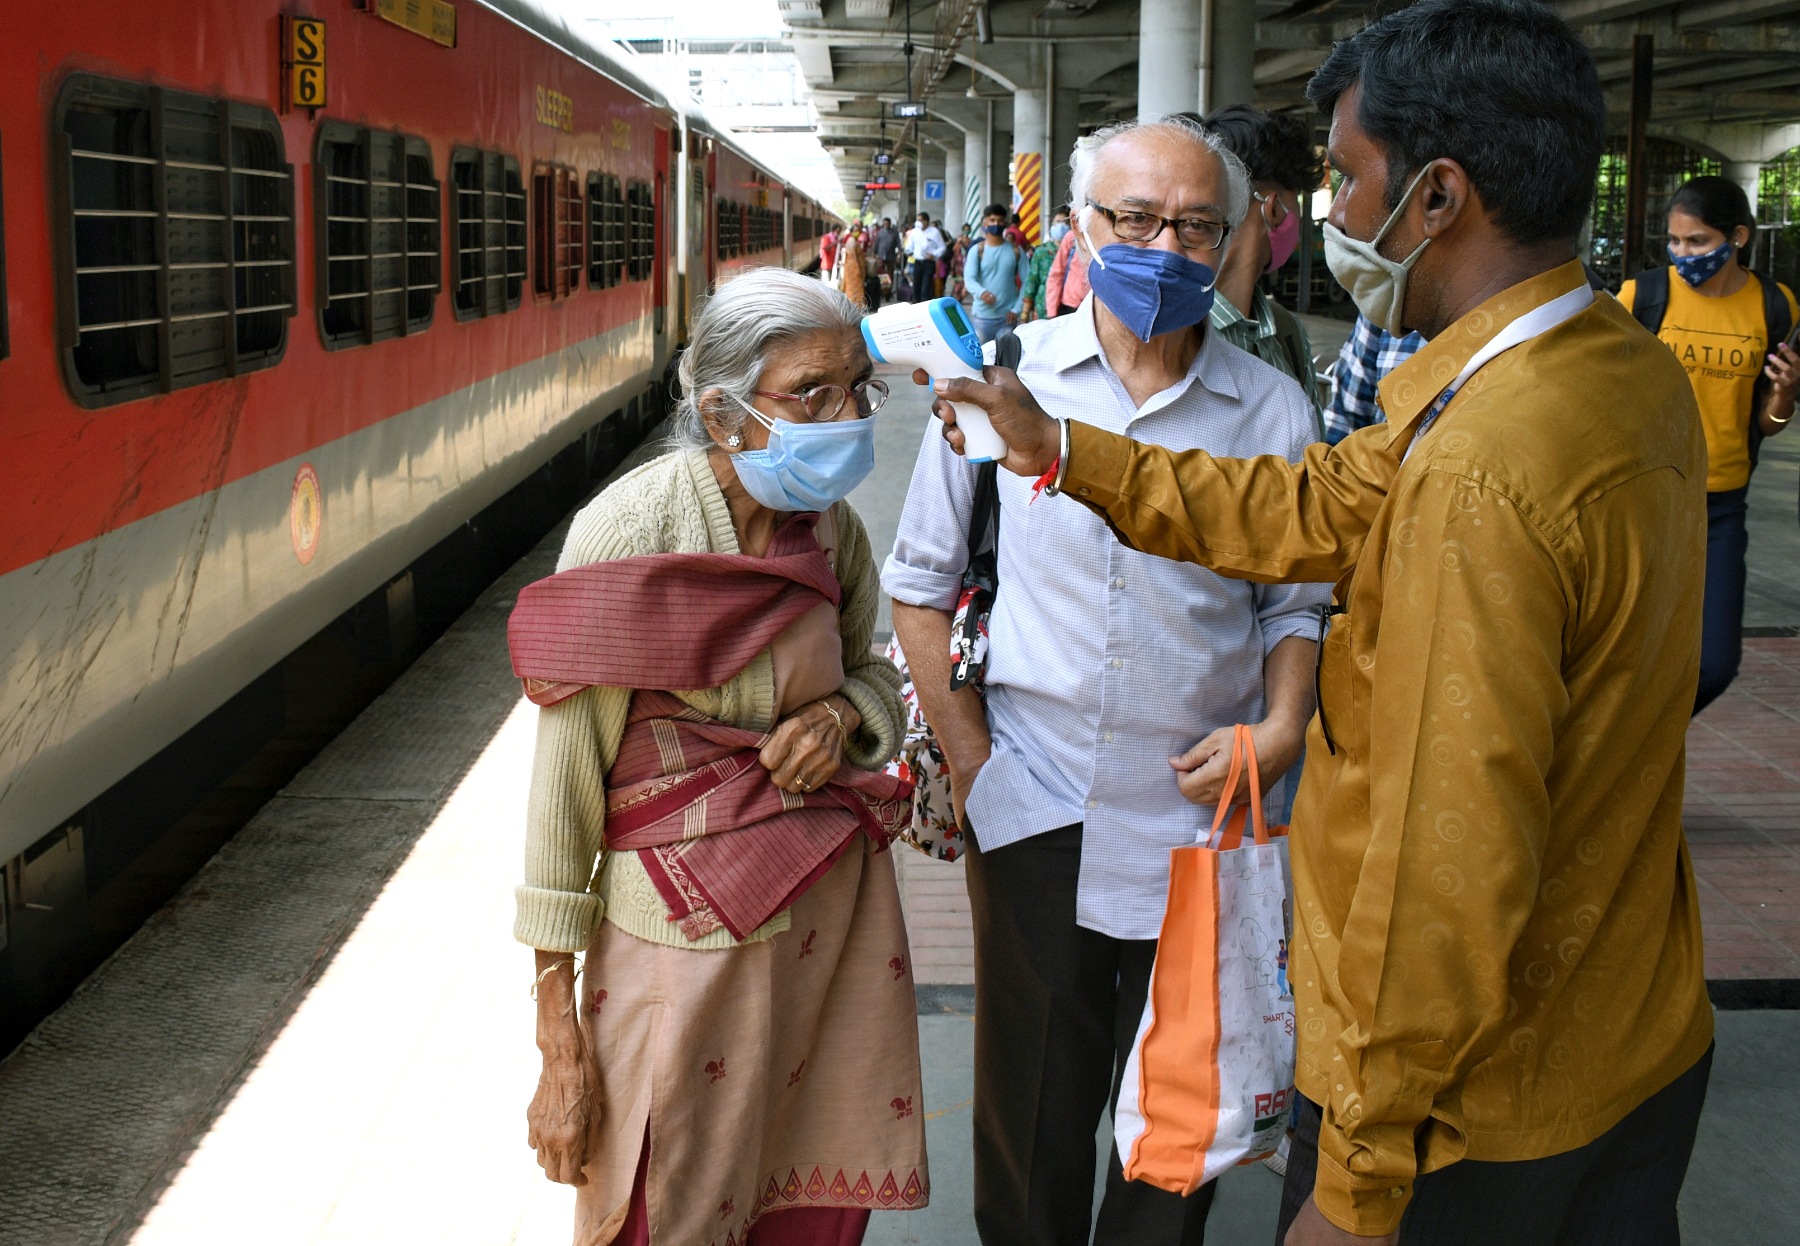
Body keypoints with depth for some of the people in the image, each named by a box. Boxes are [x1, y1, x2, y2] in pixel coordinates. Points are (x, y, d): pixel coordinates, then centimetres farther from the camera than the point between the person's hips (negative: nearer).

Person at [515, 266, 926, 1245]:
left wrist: (842, 714, -9)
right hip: (685, 932, -5)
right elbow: (565, 784, -14)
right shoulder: (627, 532, -17)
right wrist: (560, 1052, -13)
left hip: (837, 908, 5)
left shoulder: (834, 528, -1)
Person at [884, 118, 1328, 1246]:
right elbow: (922, 581, 5)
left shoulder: (1273, 412, 0)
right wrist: (968, 759, -1)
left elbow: (1296, 601, 9)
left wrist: (1282, 730, -10)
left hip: (1199, 816, 1)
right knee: (1031, 1110, 14)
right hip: (1034, 813, 0)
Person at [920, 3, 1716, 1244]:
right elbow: (1319, 510, 7)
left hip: (1481, 1103, -8)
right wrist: (1061, 449, 11)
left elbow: (1452, 867, -30)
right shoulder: (1636, 372, -1)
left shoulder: (1481, 476, -31)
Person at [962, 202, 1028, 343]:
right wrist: (981, 292, -33)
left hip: (1007, 316, 2)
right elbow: (969, 279, -11)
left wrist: (1016, 309, -7)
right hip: (982, 316, -2)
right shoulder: (977, 250, 0)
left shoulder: (1016, 251, 5)